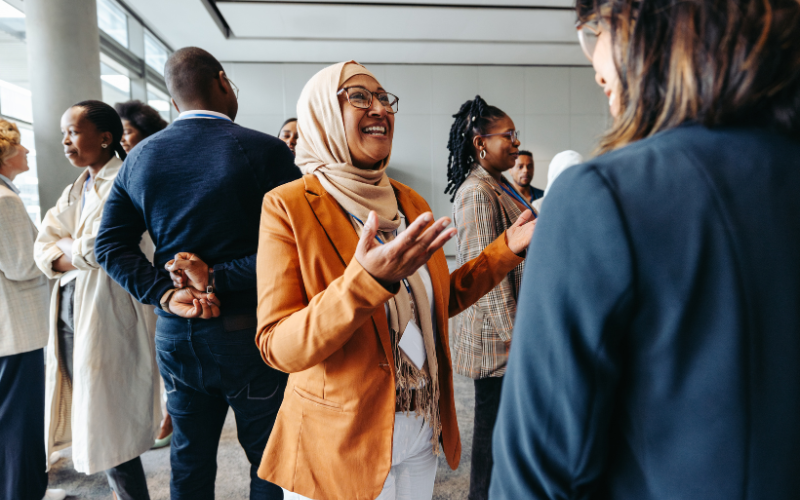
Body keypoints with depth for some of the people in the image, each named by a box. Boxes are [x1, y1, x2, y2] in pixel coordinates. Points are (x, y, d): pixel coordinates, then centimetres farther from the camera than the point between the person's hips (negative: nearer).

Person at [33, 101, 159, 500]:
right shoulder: (75, 190, 17)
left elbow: (94, 247, -19)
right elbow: (43, 248, 9)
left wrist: (66, 247, 0)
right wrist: (77, 258, -10)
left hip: (109, 313, -8)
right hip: (72, 308, 8)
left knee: (109, 426, -1)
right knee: (88, 416, 14)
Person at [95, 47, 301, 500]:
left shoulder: (140, 156, 4)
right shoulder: (266, 151, -13)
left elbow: (110, 245, 2)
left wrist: (165, 293, -7)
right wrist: (218, 278, -16)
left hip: (174, 335, 5)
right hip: (247, 331, -5)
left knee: (190, 461, 22)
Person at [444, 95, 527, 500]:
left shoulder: (498, 186, 13)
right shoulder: (478, 193, -19)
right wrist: (514, 333, -20)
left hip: (504, 331, 10)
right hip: (496, 334, -10)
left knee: (501, 417, 20)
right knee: (493, 420, 5)